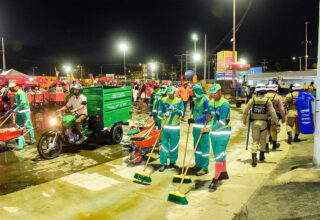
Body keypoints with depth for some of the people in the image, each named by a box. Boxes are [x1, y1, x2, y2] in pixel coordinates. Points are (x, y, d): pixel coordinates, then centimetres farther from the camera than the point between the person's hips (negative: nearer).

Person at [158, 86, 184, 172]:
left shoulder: (179, 101, 2)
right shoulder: (163, 101, 2)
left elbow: (181, 113, -5)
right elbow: (159, 113, -2)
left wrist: (174, 109, -22)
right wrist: (164, 115, -24)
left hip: (175, 127, 1)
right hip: (165, 127, -1)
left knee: (174, 145, 9)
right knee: (164, 145, 0)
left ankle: (172, 162, 25)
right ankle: (163, 164, 10)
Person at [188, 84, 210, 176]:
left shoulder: (205, 100, -15)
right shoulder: (195, 100, 11)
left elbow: (206, 115, -21)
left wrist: (195, 120, -26)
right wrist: (192, 119, 9)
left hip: (203, 127, -9)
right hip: (196, 127, 9)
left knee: (204, 147, -1)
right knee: (197, 146, 17)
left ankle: (204, 168, 7)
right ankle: (198, 165, 31)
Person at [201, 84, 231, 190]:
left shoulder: (225, 104, -17)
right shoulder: (211, 102, 7)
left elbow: (222, 122, -23)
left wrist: (209, 129, -24)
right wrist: (208, 116, 1)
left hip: (223, 132, -7)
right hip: (213, 132, 8)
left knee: (219, 155, -7)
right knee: (219, 153, 18)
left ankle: (216, 179, -2)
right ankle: (224, 173, 36)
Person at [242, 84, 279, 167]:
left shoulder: (252, 100, -4)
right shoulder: (267, 101, -6)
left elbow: (245, 111, -3)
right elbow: (273, 113, -11)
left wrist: (244, 119, 14)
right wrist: (277, 124, -9)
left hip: (255, 122, 0)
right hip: (264, 123, 0)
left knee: (255, 141, 4)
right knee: (263, 140, 19)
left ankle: (254, 158, -12)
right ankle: (262, 156, 35)